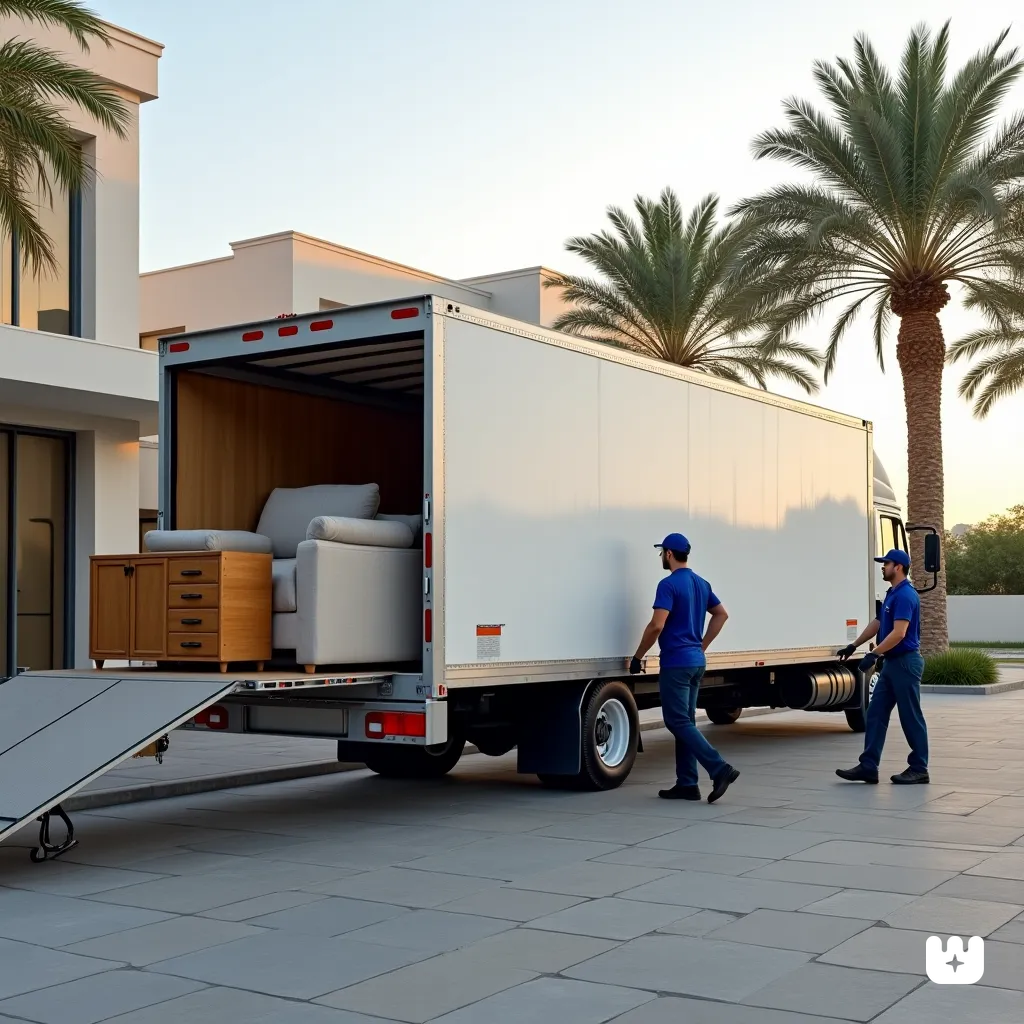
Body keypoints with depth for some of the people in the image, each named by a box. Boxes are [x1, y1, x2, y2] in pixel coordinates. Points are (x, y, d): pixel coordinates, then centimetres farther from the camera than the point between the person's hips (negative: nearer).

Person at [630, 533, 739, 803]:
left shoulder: (669, 584, -14)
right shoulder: (701, 583, 13)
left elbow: (656, 626, -21)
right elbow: (721, 614, 22)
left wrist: (637, 657, -10)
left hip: (676, 663, -9)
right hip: (696, 661, 9)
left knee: (678, 722, -5)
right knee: (685, 721, 11)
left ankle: (720, 768, -15)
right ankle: (687, 783, 11)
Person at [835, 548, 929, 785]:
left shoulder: (905, 595, -18)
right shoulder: (892, 594, 14)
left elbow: (899, 633, -25)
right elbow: (877, 624, 24)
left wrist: (874, 655, -27)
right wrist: (853, 646, 24)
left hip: (905, 663, -10)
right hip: (891, 663, 10)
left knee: (911, 717, 0)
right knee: (876, 714, 6)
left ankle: (919, 769, 10)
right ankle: (868, 767, 5)